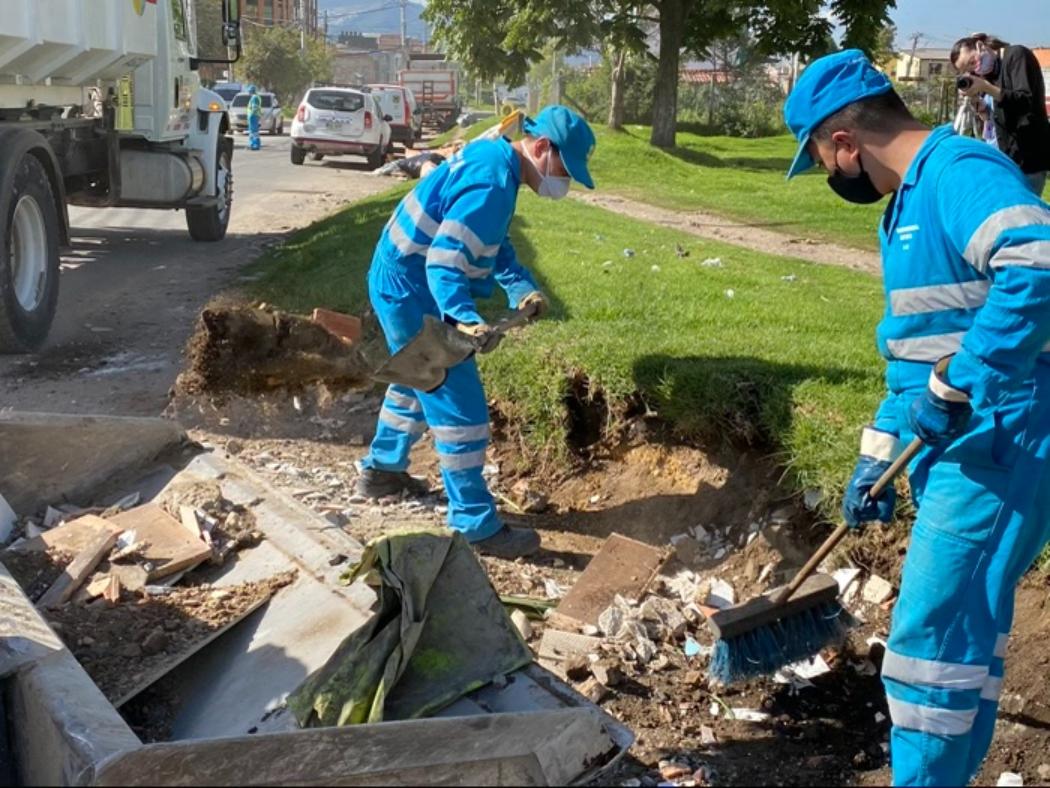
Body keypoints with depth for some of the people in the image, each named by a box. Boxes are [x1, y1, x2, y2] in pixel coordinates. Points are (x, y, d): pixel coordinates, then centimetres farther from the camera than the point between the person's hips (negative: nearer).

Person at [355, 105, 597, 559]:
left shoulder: (491, 159, 6)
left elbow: (496, 245, 13)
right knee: (458, 405, -6)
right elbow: (445, 261, -33)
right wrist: (464, 317, -45)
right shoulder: (491, 183, -26)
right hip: (413, 294, -10)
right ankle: (477, 525, 1)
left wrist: (522, 287, 0)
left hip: (399, 284, 10)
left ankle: (382, 469, 47)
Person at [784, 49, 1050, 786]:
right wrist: (880, 447, 19)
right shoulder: (913, 199, 16)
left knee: (931, 635, -3)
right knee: (966, 628, 19)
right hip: (958, 446, 10)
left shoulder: (960, 172, -17)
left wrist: (955, 385, -30)